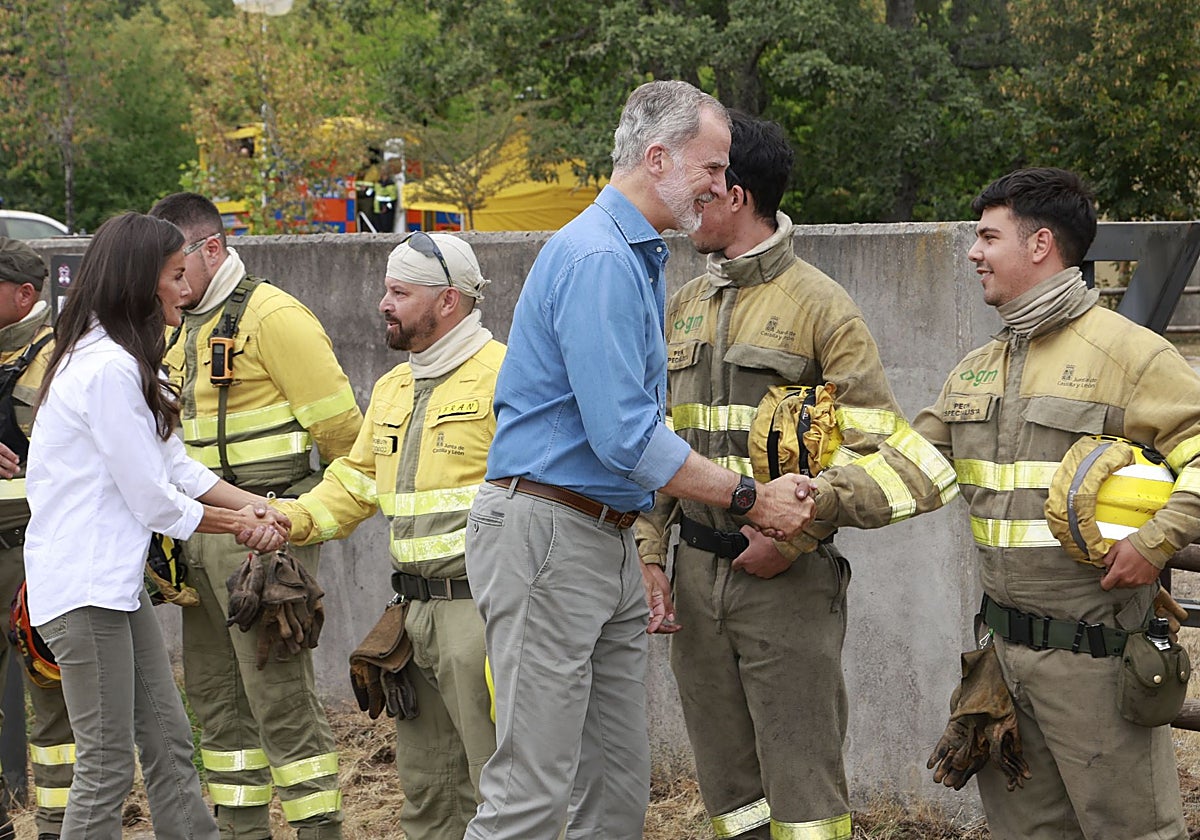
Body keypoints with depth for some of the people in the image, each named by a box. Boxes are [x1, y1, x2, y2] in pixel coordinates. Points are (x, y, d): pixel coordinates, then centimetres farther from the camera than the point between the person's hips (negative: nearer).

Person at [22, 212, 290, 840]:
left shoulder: (118, 360, 15)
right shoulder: (110, 369, -19)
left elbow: (175, 466, 13)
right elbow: (153, 500, -16)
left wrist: (250, 505, -3)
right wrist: (234, 523, 0)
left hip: (116, 580, 11)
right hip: (83, 588, -11)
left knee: (168, 743, 12)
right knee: (108, 767, -5)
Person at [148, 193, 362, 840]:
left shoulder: (271, 316, -12)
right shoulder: (181, 329, 16)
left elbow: (338, 426, -12)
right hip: (199, 534, 9)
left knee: (280, 696, -9)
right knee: (215, 695, 12)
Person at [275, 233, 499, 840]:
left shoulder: (500, 375, -10)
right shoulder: (392, 387, 18)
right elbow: (355, 482, 21)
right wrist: (290, 519, 3)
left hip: (481, 606, -9)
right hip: (415, 608, 9)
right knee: (425, 789, 15)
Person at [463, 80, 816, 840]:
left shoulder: (639, 257, 18)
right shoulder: (597, 259, -16)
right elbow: (624, 436, -22)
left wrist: (643, 561, 19)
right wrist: (751, 499, -15)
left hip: (608, 539, 10)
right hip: (547, 534, -10)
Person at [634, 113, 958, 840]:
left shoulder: (820, 307, -6)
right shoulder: (686, 307, 13)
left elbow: (881, 448, -8)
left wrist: (796, 536, -16)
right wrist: (650, 554, 7)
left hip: (787, 580, -6)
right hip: (698, 575, 6)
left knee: (803, 781, -6)